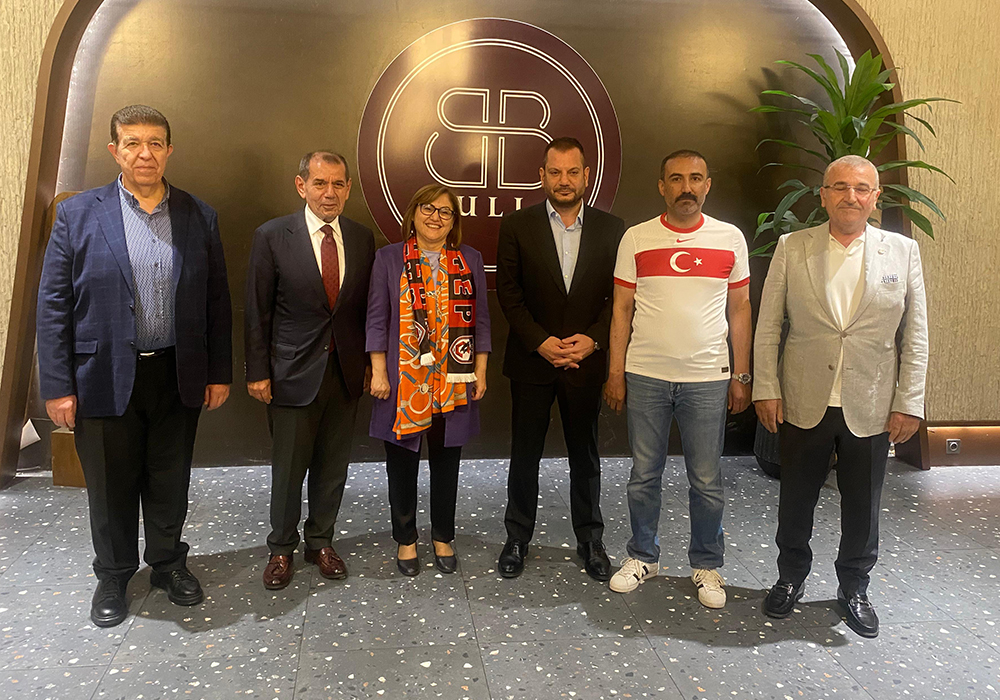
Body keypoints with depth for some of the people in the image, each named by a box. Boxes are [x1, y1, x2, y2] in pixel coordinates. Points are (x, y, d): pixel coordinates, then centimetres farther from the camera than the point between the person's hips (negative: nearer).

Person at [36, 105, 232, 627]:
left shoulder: (199, 217, 3)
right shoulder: (78, 214, -2)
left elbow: (216, 302, 5)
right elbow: (53, 305, -3)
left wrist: (219, 372, 3)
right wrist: (57, 387, -7)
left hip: (179, 377, 2)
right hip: (105, 378, -1)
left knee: (170, 481, 15)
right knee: (110, 486, 13)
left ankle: (167, 563, 37)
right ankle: (113, 575, 35)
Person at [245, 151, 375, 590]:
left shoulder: (362, 239, 4)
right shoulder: (272, 237, -6)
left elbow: (367, 307, 8)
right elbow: (258, 311, -4)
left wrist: (369, 364, 6)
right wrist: (257, 372, -6)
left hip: (345, 371, 3)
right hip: (294, 372, -3)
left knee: (333, 466, 13)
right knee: (287, 469, 8)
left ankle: (321, 542, 33)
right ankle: (281, 549, 29)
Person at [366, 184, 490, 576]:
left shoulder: (470, 260, 8)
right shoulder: (390, 258, 2)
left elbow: (480, 321, 8)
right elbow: (377, 319, 0)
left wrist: (480, 373, 4)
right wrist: (379, 372, -6)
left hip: (454, 383, 2)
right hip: (404, 381, -1)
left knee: (446, 462, 12)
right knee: (402, 463, 8)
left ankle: (443, 538, 30)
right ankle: (405, 540, 26)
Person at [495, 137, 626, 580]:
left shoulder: (611, 230, 3)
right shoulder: (517, 226, 0)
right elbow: (508, 293, -4)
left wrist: (593, 339, -12)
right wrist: (541, 341, -13)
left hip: (586, 361, 1)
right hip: (532, 361, -1)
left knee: (585, 456, 12)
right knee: (524, 455, 9)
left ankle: (590, 542, 28)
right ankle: (517, 539, 26)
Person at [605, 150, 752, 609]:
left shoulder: (730, 239, 3)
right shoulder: (636, 239, 1)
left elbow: (739, 309, 7)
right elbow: (622, 310, 3)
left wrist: (741, 376, 4)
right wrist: (615, 373, 0)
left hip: (707, 379, 0)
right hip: (645, 376, 0)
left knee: (707, 482, 7)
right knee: (643, 475, 10)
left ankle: (706, 565, 27)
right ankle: (643, 556, 29)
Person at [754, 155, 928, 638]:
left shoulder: (903, 251, 0)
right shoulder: (792, 248, -2)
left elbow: (915, 335, 1)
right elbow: (768, 324, -1)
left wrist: (909, 403, -2)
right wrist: (766, 389, -5)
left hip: (871, 410, 1)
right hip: (804, 406, 0)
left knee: (862, 508, 14)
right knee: (795, 502, 13)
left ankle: (854, 589, 37)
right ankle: (791, 579, 37)